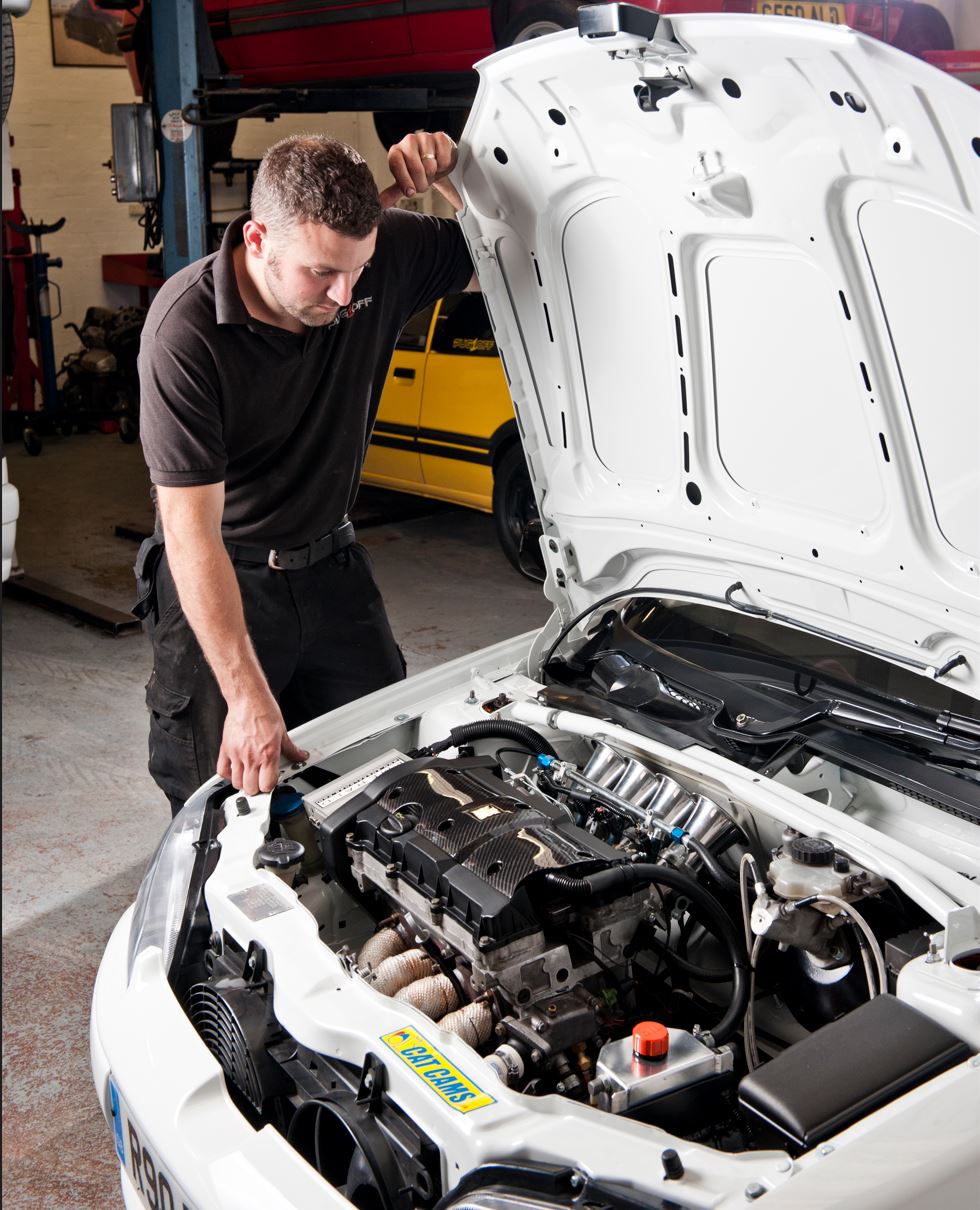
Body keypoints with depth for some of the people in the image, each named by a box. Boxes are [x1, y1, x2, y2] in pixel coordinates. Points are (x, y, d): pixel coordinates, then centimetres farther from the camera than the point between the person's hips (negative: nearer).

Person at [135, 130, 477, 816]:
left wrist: (451, 178, -23)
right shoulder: (185, 330, -28)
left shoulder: (383, 253, -15)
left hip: (331, 561, 5)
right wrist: (248, 698, -33)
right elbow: (193, 535, -29)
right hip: (217, 579, -4)